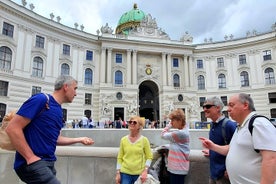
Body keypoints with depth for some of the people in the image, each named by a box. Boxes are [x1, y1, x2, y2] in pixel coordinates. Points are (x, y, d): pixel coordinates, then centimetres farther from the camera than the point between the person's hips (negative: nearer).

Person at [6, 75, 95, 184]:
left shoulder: (58, 109, 12)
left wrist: (79, 139, 18)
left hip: (49, 162, 9)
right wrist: (31, 158, -18)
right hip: (33, 163, -9)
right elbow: (12, 128, -17)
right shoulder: (41, 99, -13)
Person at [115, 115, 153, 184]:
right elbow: (120, 158, 5)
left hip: (139, 174, -1)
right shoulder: (123, 139, 1)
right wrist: (118, 173, 2)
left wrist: (145, 171, -10)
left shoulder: (144, 140, -4)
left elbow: (149, 157, -1)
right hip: (125, 173, 1)